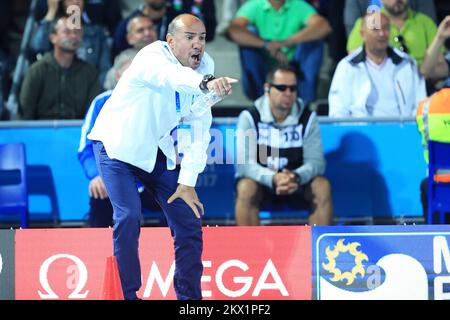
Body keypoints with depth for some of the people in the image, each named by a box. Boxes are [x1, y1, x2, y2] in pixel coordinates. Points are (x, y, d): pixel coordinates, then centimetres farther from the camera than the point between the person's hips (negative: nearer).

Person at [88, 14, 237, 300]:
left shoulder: (204, 66, -7)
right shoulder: (151, 58, -27)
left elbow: (198, 129, -6)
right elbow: (171, 76, -52)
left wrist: (188, 182, -12)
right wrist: (206, 83, -72)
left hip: (157, 152, 6)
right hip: (117, 146, -6)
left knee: (188, 218, 2)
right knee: (129, 216, -21)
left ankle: (190, 297, 14)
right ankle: (128, 295, -9)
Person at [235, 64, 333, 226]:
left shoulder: (307, 118, -5)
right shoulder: (250, 117, -11)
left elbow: (316, 162, -14)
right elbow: (244, 163, -21)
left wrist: (296, 177, -37)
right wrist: (273, 179, -40)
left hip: (297, 183, 2)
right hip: (260, 182, -2)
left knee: (322, 186, -26)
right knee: (246, 188, -34)